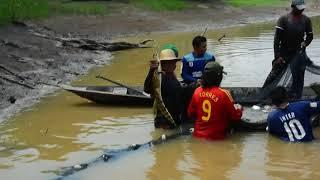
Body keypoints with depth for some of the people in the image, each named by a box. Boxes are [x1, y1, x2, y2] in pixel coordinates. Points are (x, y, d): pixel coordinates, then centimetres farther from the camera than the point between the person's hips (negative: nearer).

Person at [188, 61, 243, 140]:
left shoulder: (197, 91, -3)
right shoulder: (223, 94, -16)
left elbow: (191, 113, 8)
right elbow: (235, 117, -7)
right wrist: (239, 108, 13)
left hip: (198, 135, 5)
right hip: (216, 137, -5)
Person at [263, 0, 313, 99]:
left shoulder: (306, 20, -1)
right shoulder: (284, 19, -10)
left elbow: (310, 36, 12)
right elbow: (277, 39, -12)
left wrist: (305, 43, -9)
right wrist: (277, 56, -16)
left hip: (298, 54, 2)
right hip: (284, 53, -2)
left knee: (298, 77, 3)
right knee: (274, 74, 4)